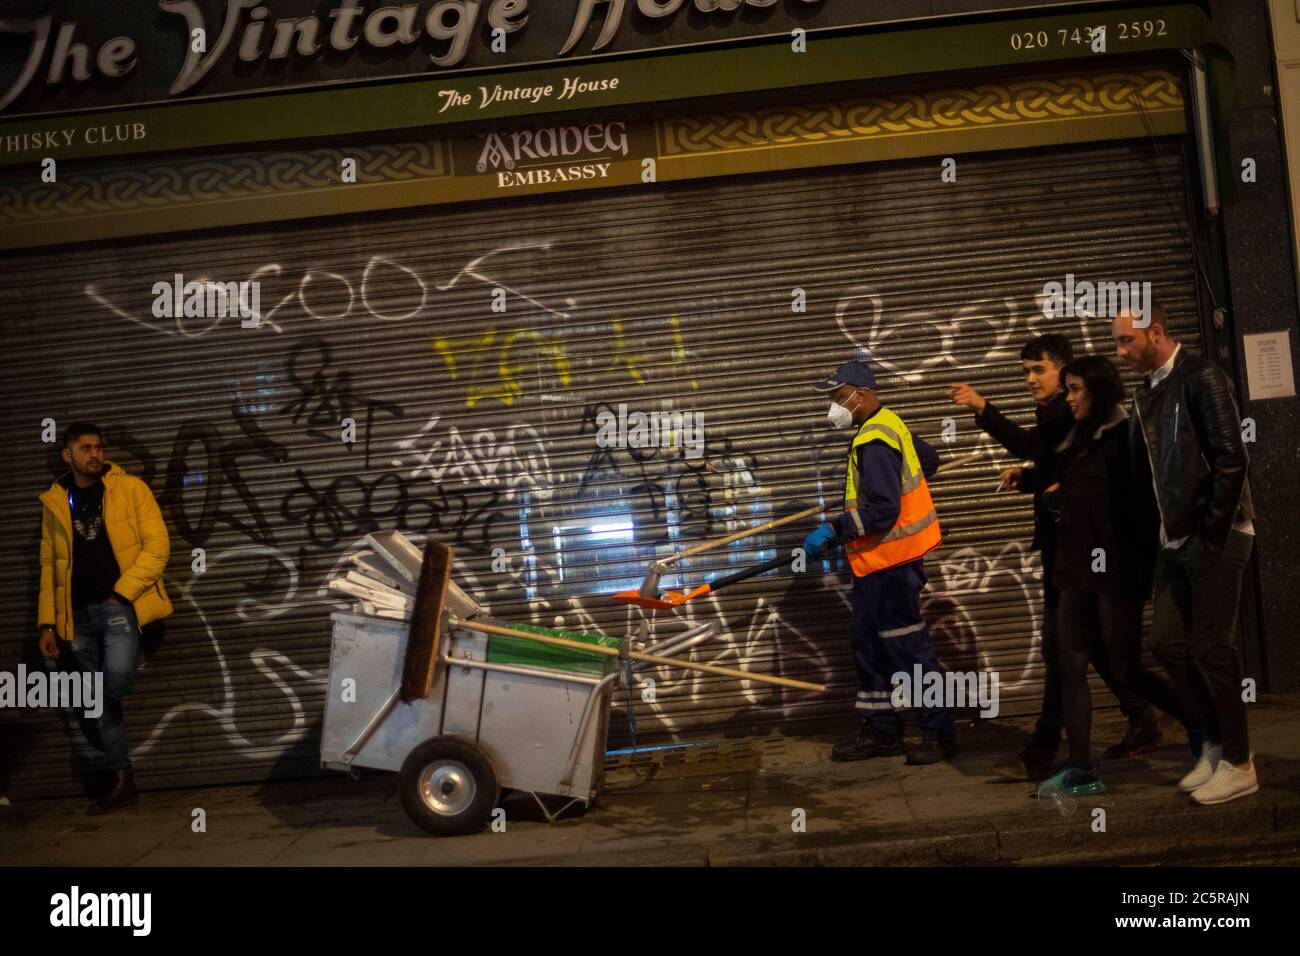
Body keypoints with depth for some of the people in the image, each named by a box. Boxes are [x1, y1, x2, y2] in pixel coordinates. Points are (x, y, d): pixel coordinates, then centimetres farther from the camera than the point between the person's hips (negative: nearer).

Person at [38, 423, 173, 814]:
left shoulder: (130, 489, 0)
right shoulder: (54, 503, 11)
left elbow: (157, 545, -6)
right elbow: (49, 566, 14)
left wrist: (123, 592, -14)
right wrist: (48, 622, 8)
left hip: (118, 604, -4)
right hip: (79, 613, 4)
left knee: (116, 680, -25)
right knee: (100, 701, 7)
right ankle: (123, 782, 16)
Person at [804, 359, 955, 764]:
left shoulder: (874, 442, -21)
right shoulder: (889, 425, 10)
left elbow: (881, 511, -26)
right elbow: (929, 459, 24)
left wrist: (832, 530, -24)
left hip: (889, 563, -11)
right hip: (876, 563, 11)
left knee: (908, 647, -1)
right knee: (869, 645, 15)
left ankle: (939, 733, 11)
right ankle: (882, 731, 24)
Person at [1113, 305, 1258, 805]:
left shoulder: (1200, 377, -11)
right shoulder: (1147, 391, 12)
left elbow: (1231, 459, -16)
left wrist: (1211, 535, -17)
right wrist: (1160, 527, 7)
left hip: (1214, 537, -8)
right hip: (1175, 539, 8)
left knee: (1211, 647, -2)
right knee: (1167, 642, 9)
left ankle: (1238, 764, 13)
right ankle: (1214, 740, 25)